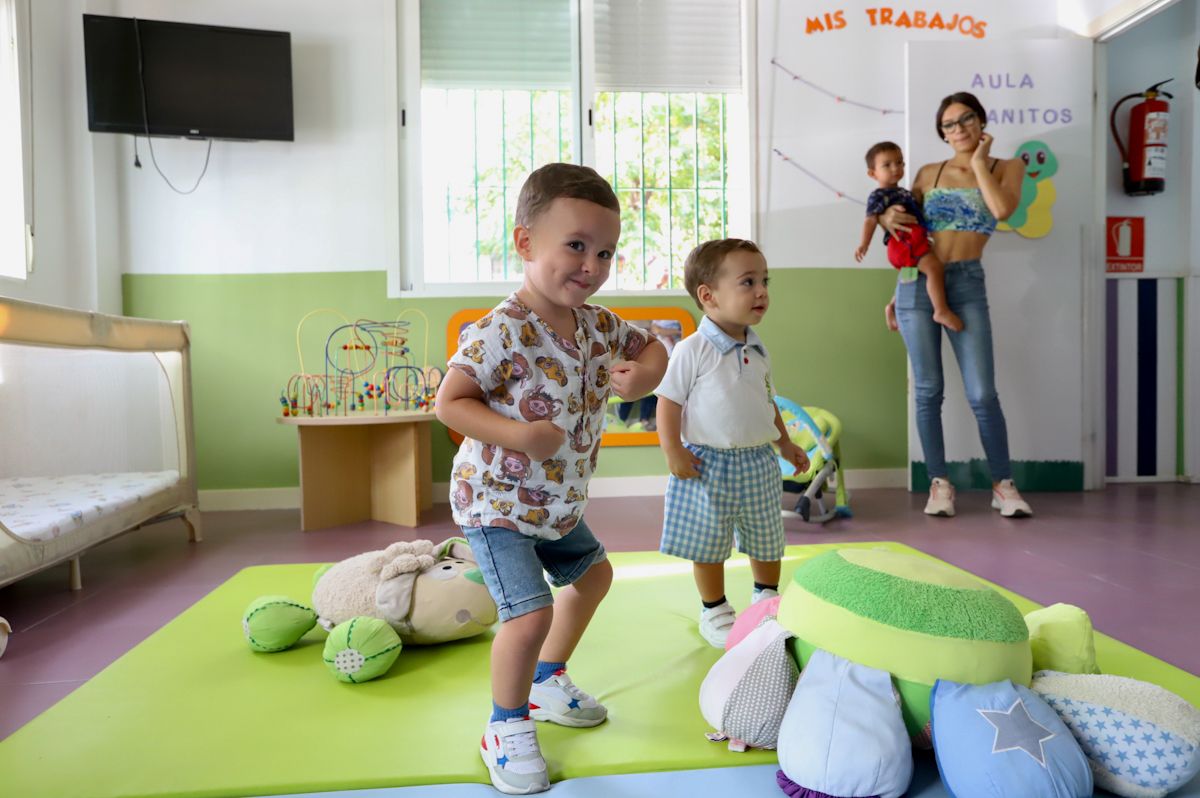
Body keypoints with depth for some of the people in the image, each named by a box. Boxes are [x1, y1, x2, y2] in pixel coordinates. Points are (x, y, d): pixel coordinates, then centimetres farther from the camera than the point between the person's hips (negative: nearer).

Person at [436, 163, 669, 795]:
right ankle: (506, 728, 14)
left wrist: (643, 374, -12)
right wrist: (517, 434, -35)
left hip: (557, 502, 9)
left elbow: (651, 348, 11)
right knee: (531, 612, -16)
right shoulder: (501, 332, -26)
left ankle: (547, 682, 46)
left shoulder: (598, 324, -4)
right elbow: (449, 402, -24)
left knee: (593, 574, 24)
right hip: (496, 503, -8)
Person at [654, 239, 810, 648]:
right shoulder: (692, 350, -15)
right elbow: (668, 403, -12)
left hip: (757, 463, 6)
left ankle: (767, 598, 40)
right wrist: (673, 452, -18)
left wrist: (786, 444, 20)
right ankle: (714, 610, 27)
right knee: (708, 545, 8)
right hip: (708, 464, -6)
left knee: (767, 539, 18)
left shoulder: (758, 350, 6)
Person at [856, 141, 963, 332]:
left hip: (914, 239, 10)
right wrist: (864, 243, -30)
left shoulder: (903, 192, 27)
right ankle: (942, 311, -26)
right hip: (904, 240, -10)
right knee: (935, 267, -25)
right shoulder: (879, 195, -3)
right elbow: (871, 219, -17)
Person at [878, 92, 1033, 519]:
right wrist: (888, 217, -2)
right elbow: (905, 230, 18)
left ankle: (1003, 484, 8)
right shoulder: (929, 173, 13)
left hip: (967, 284, -1)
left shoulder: (1006, 167, 9)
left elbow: (1002, 209, -12)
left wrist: (979, 161, -2)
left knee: (982, 393, -6)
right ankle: (939, 483, 11)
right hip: (917, 283, 2)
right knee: (927, 390, 2)